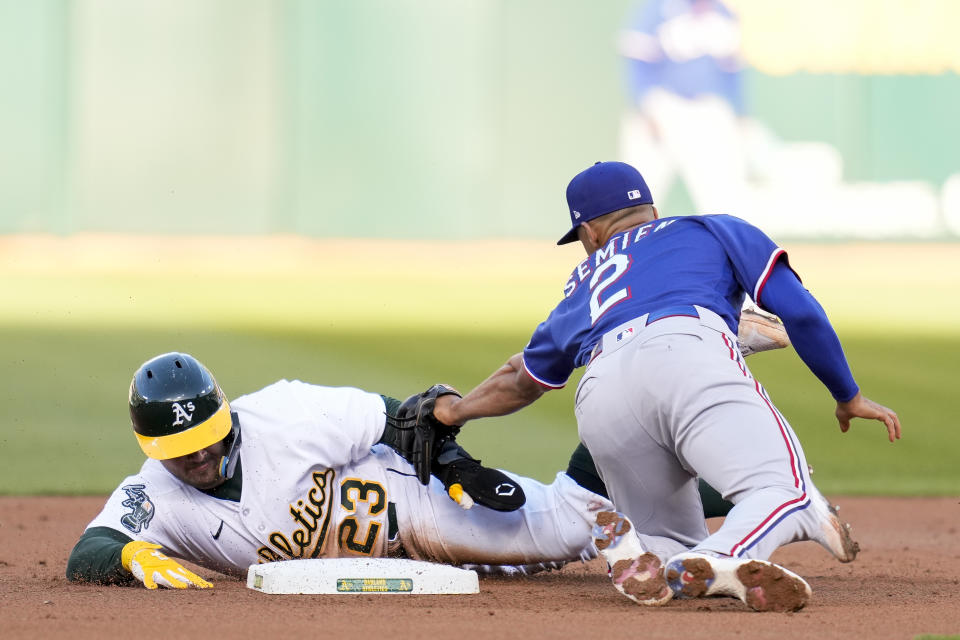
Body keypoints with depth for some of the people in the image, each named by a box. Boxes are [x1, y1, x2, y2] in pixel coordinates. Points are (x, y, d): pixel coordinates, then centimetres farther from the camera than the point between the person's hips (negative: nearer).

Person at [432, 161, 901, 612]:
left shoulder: (583, 287, 40)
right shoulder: (716, 230, 33)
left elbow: (519, 382, 54)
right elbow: (800, 312, 19)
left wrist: (453, 411, 72)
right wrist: (848, 398, 28)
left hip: (600, 398, 4)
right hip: (691, 353, -4)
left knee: (675, 539, 18)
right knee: (786, 491, -14)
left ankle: (633, 549, -18)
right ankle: (716, 562, -46)